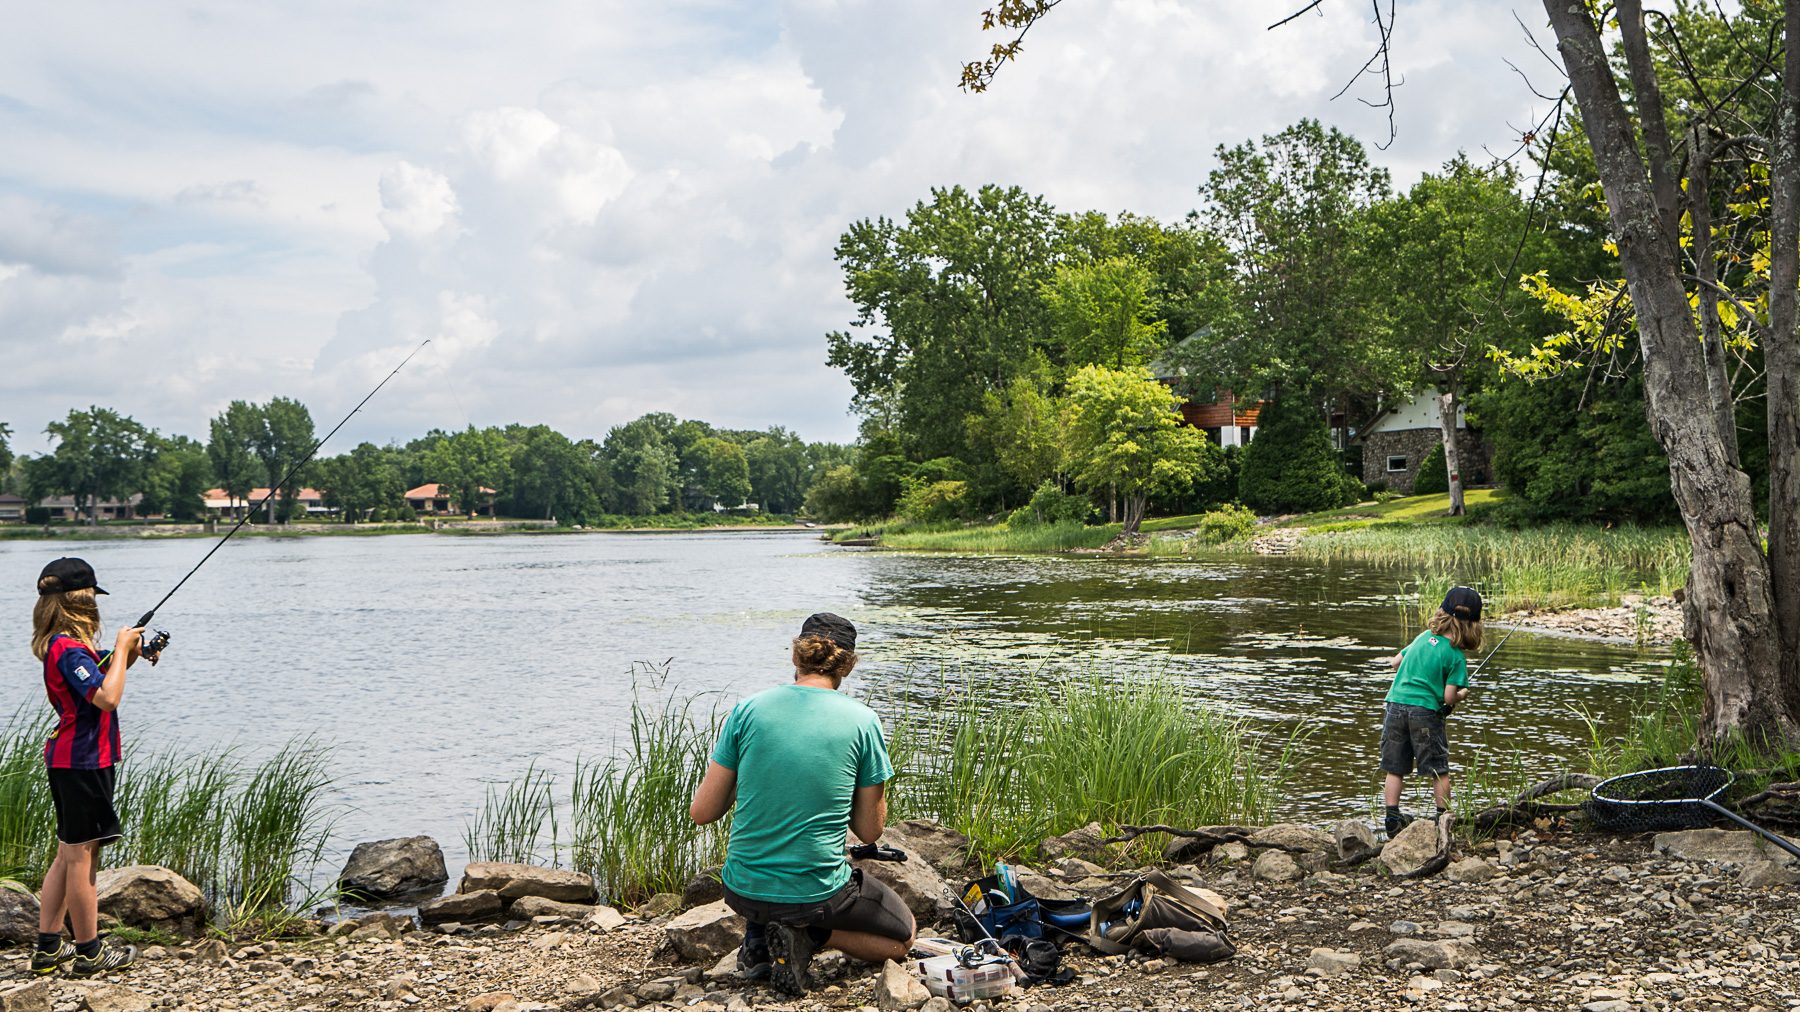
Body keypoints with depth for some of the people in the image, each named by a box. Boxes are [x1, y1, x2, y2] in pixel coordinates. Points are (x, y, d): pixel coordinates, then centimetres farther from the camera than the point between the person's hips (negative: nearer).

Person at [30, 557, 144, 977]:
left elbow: (98, 684, 23)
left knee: (69, 854, 15)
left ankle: (48, 948, 20)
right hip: (83, 761, -10)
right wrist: (121, 650, -16)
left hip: (67, 758, 10)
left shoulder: (60, 645, 12)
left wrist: (124, 657, 9)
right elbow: (107, 699, -26)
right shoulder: (69, 647, -18)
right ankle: (90, 952, 6)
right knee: (81, 854, -2)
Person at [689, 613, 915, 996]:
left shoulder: (747, 710, -5)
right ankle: (809, 936, -1)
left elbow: (702, 813, -1)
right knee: (903, 936, 25)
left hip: (743, 891, 3)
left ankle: (757, 938, 15)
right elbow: (870, 831, 0)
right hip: (817, 893, -3)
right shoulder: (862, 721, -7)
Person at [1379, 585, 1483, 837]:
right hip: (1425, 711, -4)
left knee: (1395, 769, 9)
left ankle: (1392, 819, 8)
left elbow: (1395, 662, 18)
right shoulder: (1456, 656, -5)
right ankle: (1444, 818, 15)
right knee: (1439, 771, 11)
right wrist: (1462, 695, 13)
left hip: (1396, 704, 4)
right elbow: (1449, 698, -9)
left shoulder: (1423, 636, 9)